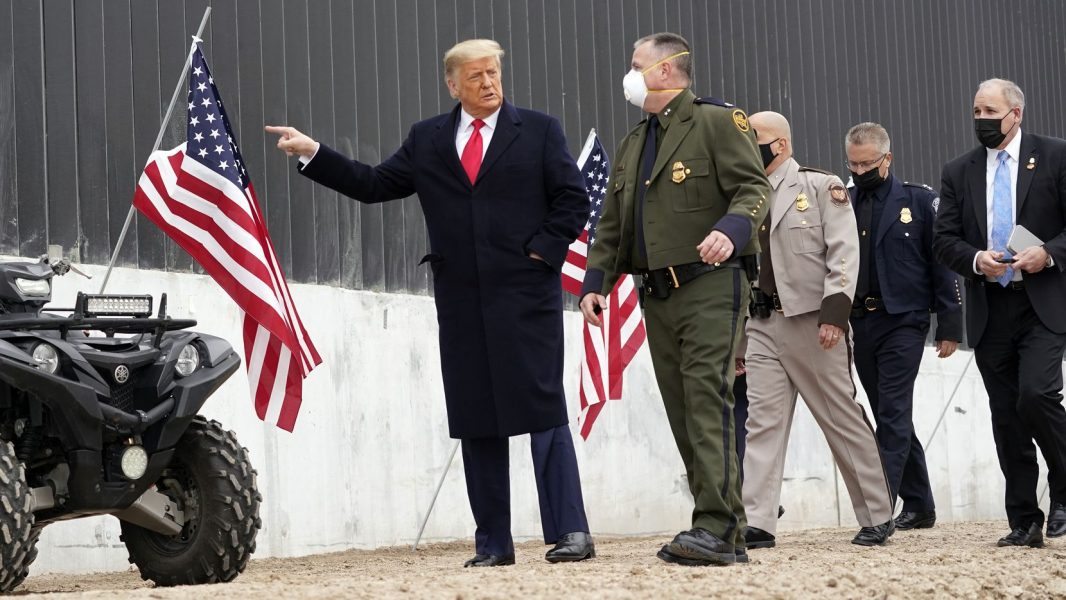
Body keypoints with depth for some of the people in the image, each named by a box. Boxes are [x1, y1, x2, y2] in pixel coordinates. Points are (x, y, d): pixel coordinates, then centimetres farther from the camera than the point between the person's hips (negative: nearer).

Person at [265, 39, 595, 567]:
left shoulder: (539, 130, 6)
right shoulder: (426, 141, 14)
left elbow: (573, 200, 4)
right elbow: (373, 185, 13)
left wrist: (542, 249, -7)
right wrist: (313, 153, 7)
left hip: (526, 296, -3)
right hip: (462, 303, 3)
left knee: (544, 411, -7)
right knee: (476, 422, 4)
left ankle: (570, 531, -6)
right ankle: (493, 542, 9)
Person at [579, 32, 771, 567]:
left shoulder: (717, 122, -1)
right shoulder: (632, 145, 22)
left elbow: (753, 187, -9)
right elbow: (612, 222, 21)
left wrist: (731, 229, -28)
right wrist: (596, 280, 9)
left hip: (709, 286, -8)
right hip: (658, 296, 8)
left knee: (707, 401, -16)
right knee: (682, 415, 4)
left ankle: (716, 528, -19)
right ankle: (719, 532, 7)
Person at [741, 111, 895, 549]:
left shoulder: (822, 188, 0)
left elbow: (844, 253, -8)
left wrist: (835, 311, -18)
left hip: (812, 324, -5)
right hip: (762, 324, 5)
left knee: (844, 421, 2)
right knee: (762, 422, -4)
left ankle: (877, 517, 12)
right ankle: (757, 524, -8)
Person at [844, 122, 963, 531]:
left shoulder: (920, 201, 0)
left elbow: (943, 265, -1)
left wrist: (950, 326, -6)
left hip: (902, 323, -5)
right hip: (860, 325, 5)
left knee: (893, 417, -11)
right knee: (891, 419, 11)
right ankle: (919, 505, 20)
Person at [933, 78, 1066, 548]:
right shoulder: (959, 172, 12)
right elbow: (944, 240, 8)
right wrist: (976, 260, -11)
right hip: (989, 311, 4)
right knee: (1006, 419, 5)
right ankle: (1024, 522, 11)